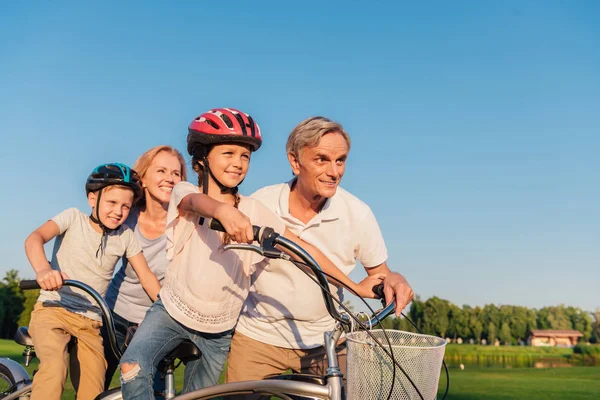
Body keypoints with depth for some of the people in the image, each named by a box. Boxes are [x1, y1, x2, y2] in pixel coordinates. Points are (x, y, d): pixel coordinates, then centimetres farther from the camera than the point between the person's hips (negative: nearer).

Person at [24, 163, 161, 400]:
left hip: (90, 323, 3)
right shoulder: (74, 218, -4)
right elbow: (35, 238, -20)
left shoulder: (125, 236, 3)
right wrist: (43, 269, -42)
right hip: (53, 309, -3)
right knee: (55, 366, -32)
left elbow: (147, 277, 3)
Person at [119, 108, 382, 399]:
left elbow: (299, 246, -7)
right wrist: (223, 210, -60)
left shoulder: (252, 210, -6)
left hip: (218, 331, 2)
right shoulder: (184, 192, -11)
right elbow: (198, 202, -35)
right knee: (133, 367, -26)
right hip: (172, 311, -2)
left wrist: (354, 285, -12)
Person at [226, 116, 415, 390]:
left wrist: (392, 279, -23)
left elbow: (378, 273, 0)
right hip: (258, 336, 0)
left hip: (323, 341, 1)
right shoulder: (261, 204, -13)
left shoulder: (357, 213, -11)